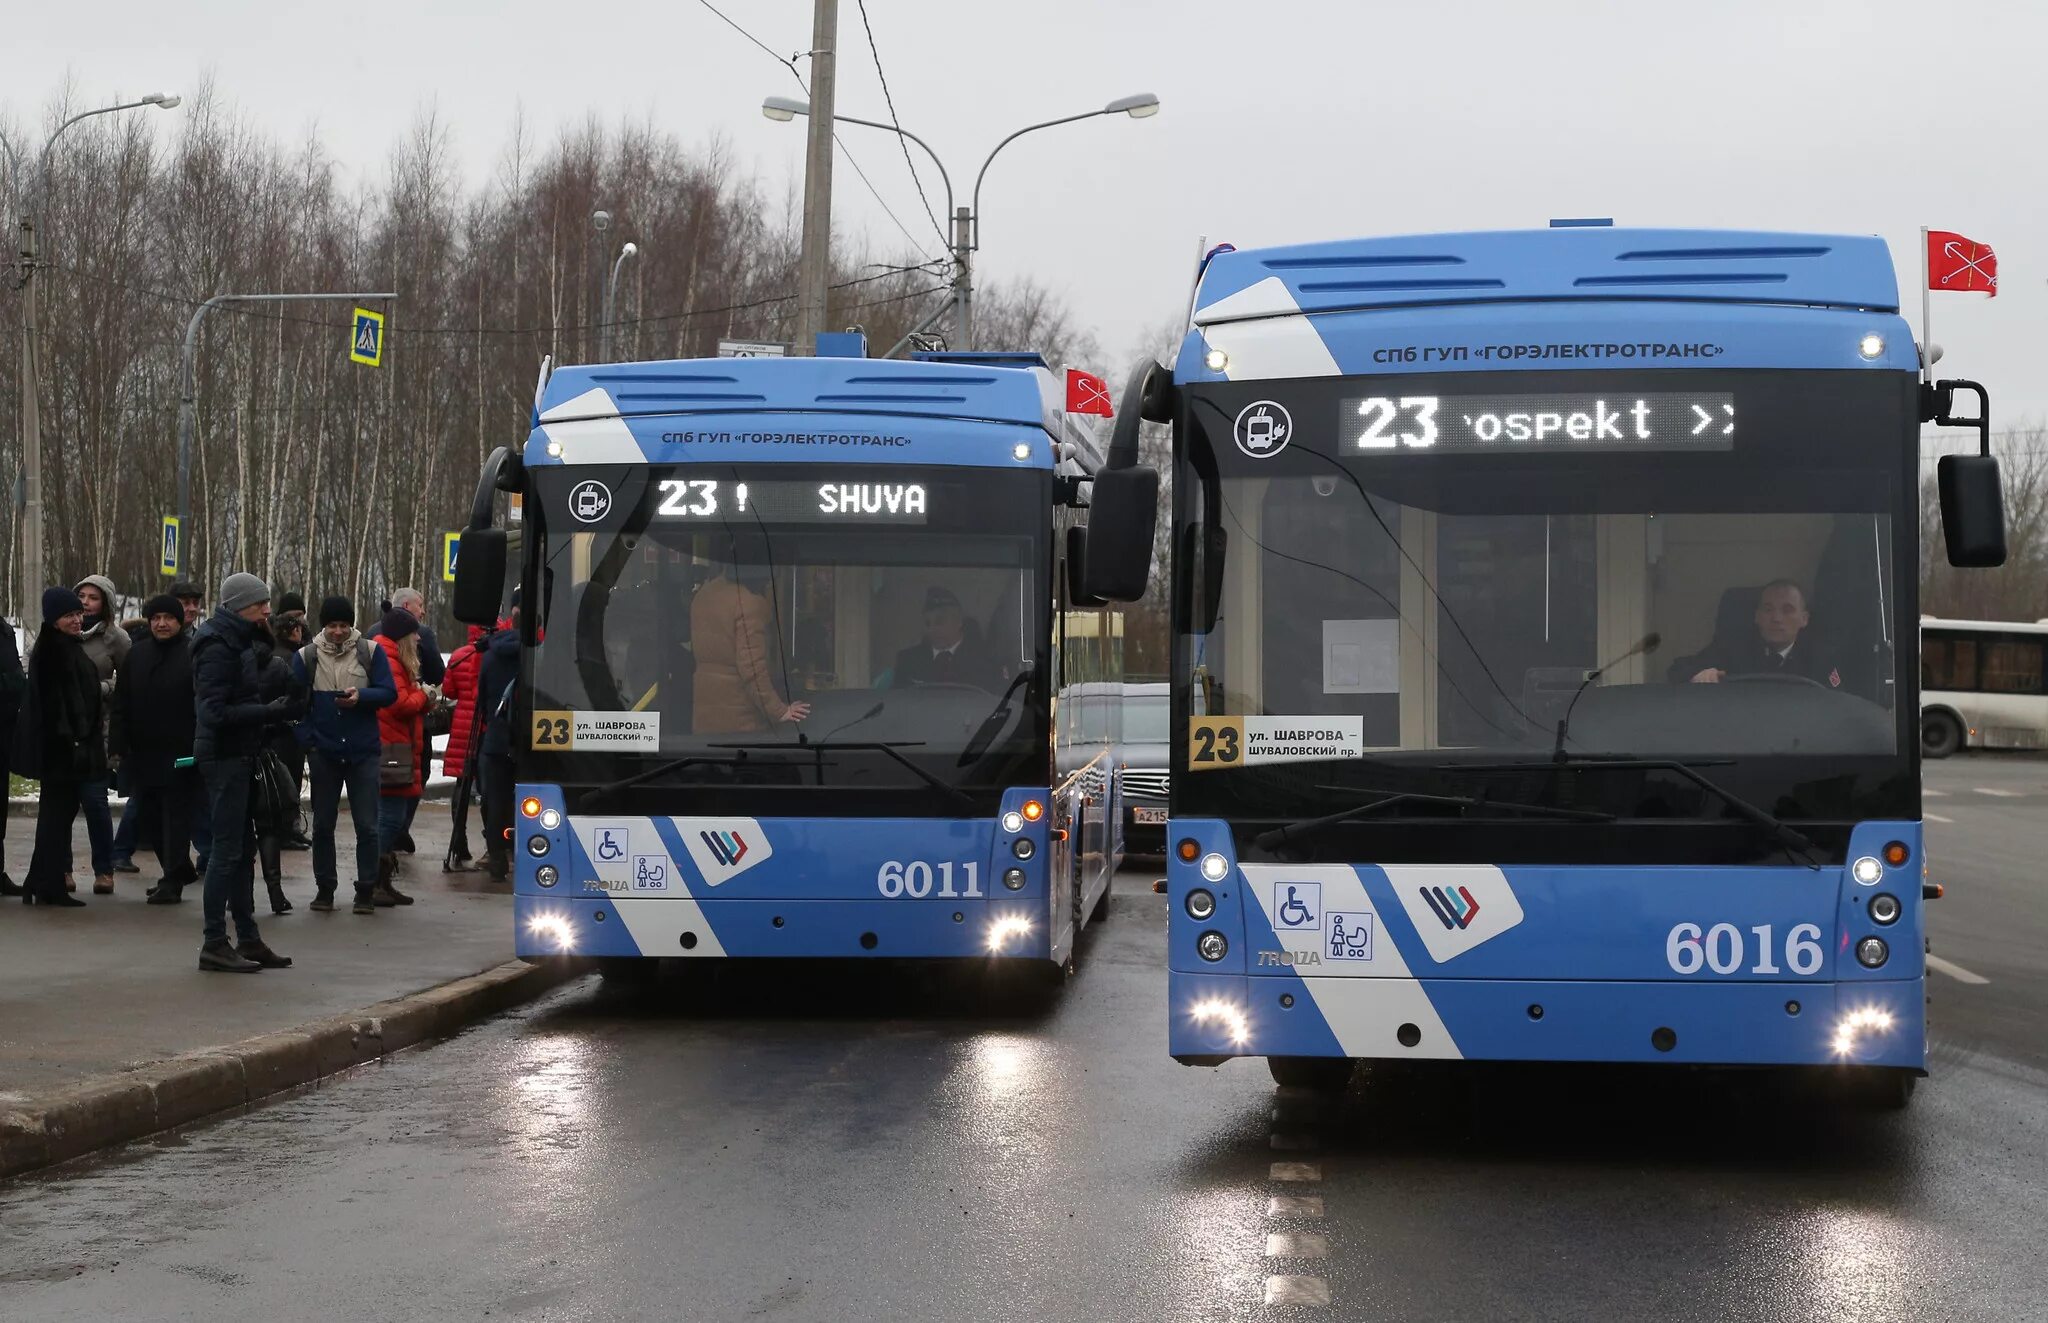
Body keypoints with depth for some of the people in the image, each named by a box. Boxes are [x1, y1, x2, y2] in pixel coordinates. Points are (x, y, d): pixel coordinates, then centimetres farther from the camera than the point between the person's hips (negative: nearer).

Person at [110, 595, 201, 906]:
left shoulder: (193, 655, -5)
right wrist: (117, 745, 4)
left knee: (177, 814, -3)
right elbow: (121, 705, 11)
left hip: (180, 752, -6)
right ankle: (180, 871, 26)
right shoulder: (137, 655, 11)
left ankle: (173, 880, 2)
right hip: (143, 752, 6)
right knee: (147, 813, 12)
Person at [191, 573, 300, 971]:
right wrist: (271, 712, -23)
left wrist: (274, 711, 8)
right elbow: (217, 712, -23)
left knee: (243, 849, 13)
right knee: (227, 849, -7)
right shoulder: (218, 647, -16)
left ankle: (247, 938, 20)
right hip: (225, 756, -10)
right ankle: (214, 944, -3)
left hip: (239, 756, 10)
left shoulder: (239, 641, 15)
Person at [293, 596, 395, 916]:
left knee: (367, 826, 0)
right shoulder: (306, 656, 1)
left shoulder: (370, 652, -1)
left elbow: (388, 693, -5)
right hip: (323, 753, 1)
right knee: (323, 825, 9)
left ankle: (366, 890, 7)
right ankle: (324, 888, 18)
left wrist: (360, 695, -23)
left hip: (363, 751, -1)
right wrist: (308, 740, -9)